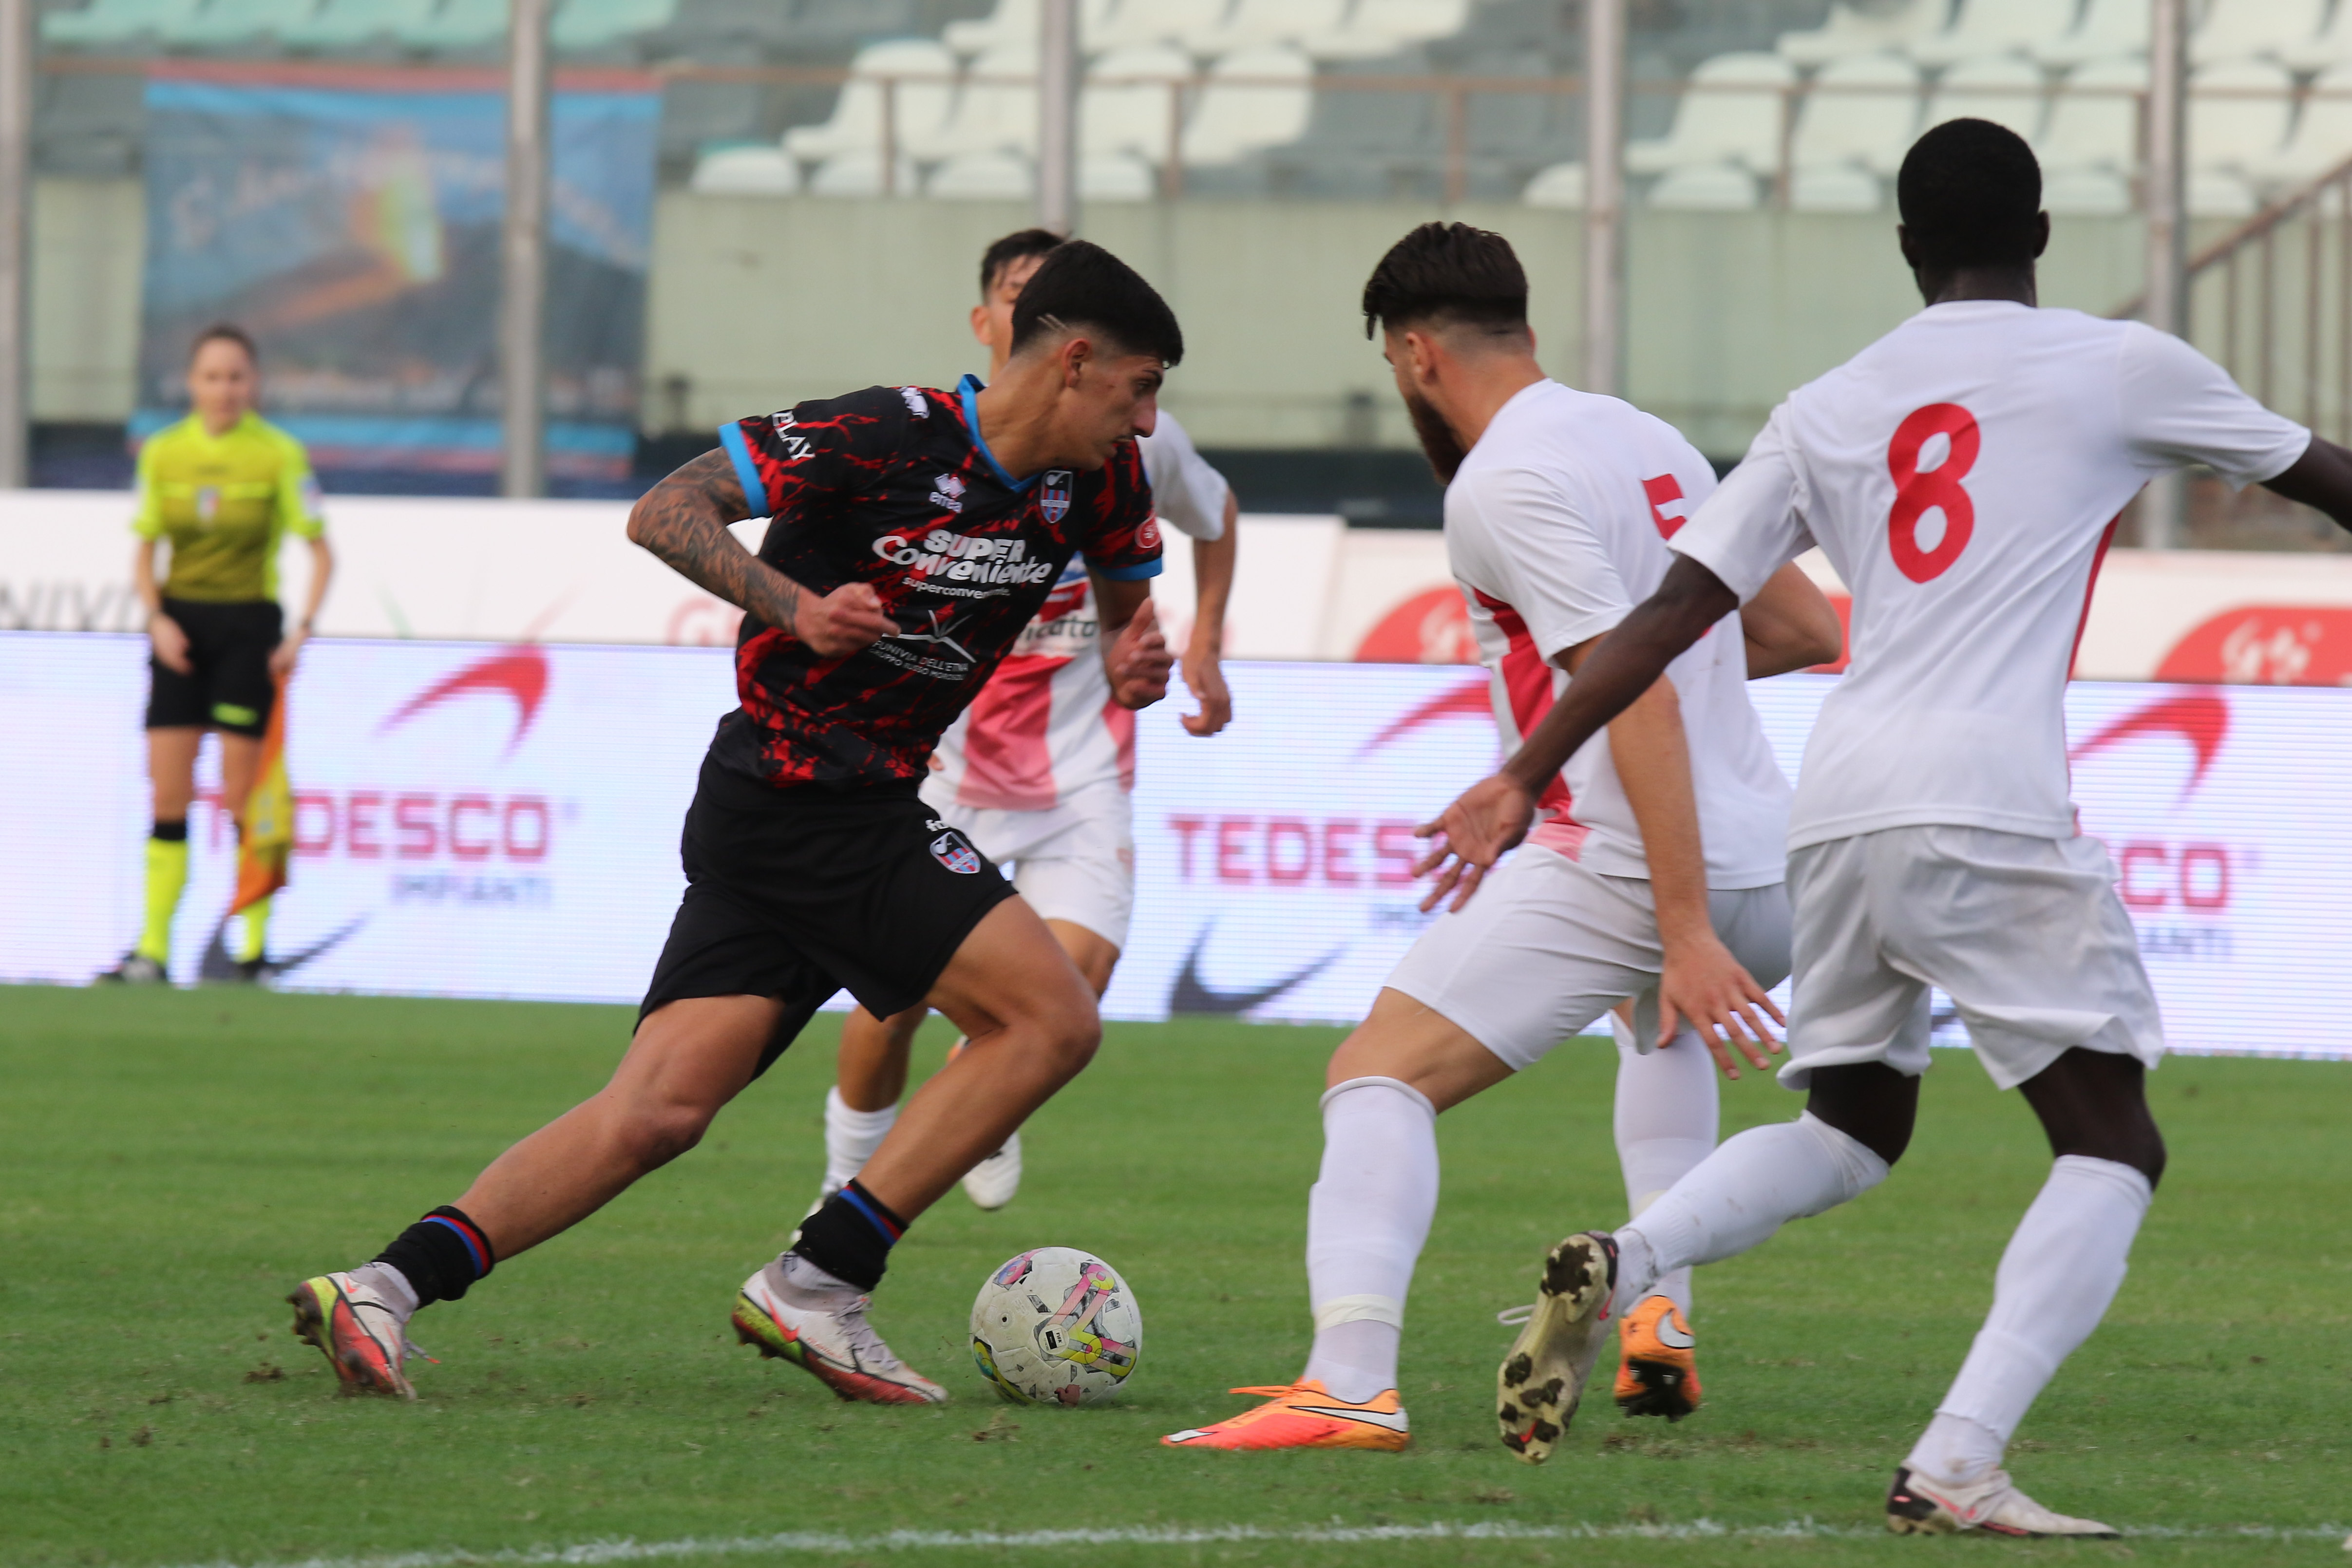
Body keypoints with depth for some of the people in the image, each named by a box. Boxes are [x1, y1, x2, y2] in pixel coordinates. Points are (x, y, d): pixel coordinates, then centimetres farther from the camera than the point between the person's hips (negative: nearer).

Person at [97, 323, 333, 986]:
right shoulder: (163, 452, 4)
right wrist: (158, 618, -6)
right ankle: (153, 950, -1)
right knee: (168, 798, -1)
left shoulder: (280, 454, -5)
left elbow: (321, 553, -1)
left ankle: (253, 947, 5)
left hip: (249, 626, -3)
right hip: (180, 626, 3)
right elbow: (144, 552, 10)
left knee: (244, 800, -4)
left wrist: (303, 631, -12)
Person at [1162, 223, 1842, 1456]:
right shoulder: (1652, 443, 14)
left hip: (1622, 873, -8)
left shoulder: (1504, 485, -11)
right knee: (1665, 1017, 40)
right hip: (1772, 871, 8)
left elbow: (1639, 701, -19)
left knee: (1379, 1078, -9)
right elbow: (1806, 631, 22)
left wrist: (1687, 932, -21)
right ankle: (1660, 1327, 29)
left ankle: (1351, 1383, -28)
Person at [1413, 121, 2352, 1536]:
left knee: (1852, 1129, 23)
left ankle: (1623, 1263, -4)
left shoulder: (1826, 411, 18)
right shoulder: (2120, 369, 8)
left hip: (1839, 816, 6)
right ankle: (1958, 1466, -16)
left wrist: (1529, 775, 16)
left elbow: (1676, 607, 13)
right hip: (1991, 808, -6)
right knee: (2112, 1144, 2)